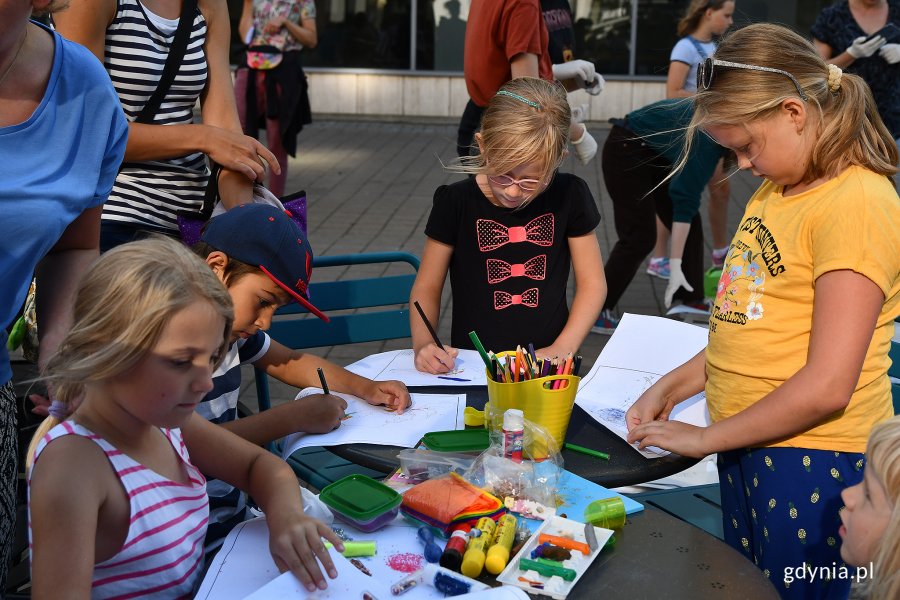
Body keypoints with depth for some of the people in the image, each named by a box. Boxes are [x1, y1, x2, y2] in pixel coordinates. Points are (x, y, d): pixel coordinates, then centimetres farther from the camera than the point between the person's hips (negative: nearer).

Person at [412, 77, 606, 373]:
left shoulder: (570, 197, -2)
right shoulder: (455, 202, -4)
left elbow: (592, 283, 3)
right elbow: (427, 287, 2)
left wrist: (562, 349, -11)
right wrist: (423, 343, -16)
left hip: (545, 362, 1)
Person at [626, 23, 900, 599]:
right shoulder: (776, 190, 9)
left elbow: (826, 386, -23)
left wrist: (705, 437, -14)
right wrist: (672, 386, 4)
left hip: (814, 462, -8)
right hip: (746, 448, 8)